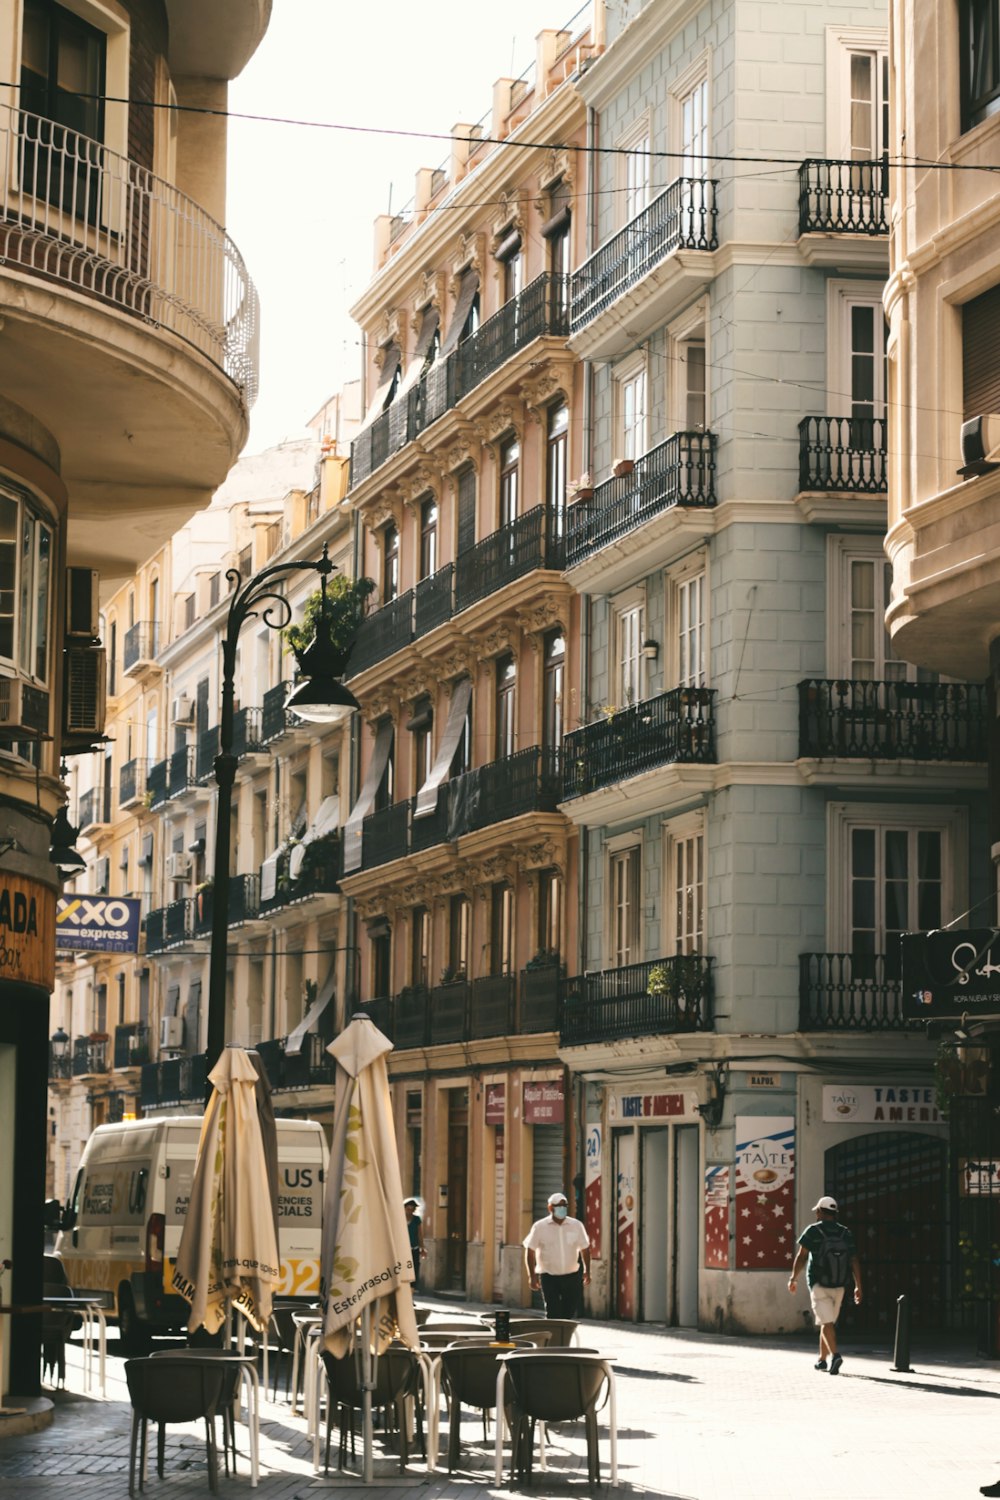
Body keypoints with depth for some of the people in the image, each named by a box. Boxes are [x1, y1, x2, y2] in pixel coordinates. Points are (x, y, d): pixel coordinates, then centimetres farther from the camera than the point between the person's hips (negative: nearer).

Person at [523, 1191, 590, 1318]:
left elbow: (584, 1248, 13)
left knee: (569, 1312, 5)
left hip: (571, 1276, 2)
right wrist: (532, 1276, -5)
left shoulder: (576, 1225, 2)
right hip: (549, 1277, -2)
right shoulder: (539, 1227, -4)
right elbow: (530, 1251, -1)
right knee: (552, 1313, -6)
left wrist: (587, 1271, 10)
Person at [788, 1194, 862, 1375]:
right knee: (827, 1322, 18)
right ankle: (822, 1359, 24)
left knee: (827, 1323, -9)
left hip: (818, 1285, -4)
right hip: (838, 1286, 4)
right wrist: (858, 1286, 1)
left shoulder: (813, 1231, -5)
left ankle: (835, 1354, -29)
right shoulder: (846, 1234, 6)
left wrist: (794, 1278, -2)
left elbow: (800, 1256, -10)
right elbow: (854, 1261, 1)